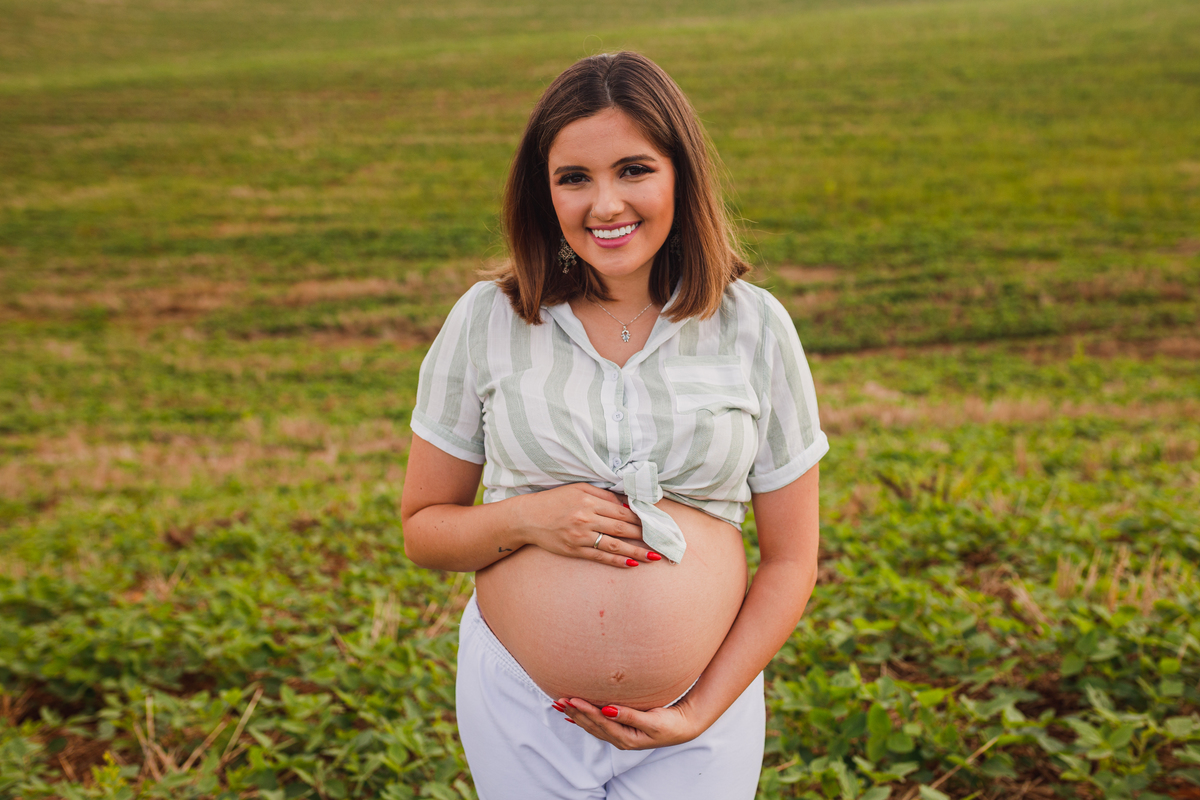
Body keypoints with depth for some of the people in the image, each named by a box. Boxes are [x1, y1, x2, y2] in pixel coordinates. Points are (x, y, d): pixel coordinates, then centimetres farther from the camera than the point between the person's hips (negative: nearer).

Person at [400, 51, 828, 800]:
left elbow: (791, 561, 0)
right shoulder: (487, 320, -3)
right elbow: (423, 527, 3)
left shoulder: (754, 328, -4)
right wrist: (525, 519, -16)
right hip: (519, 709, 1)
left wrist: (702, 713, -8)